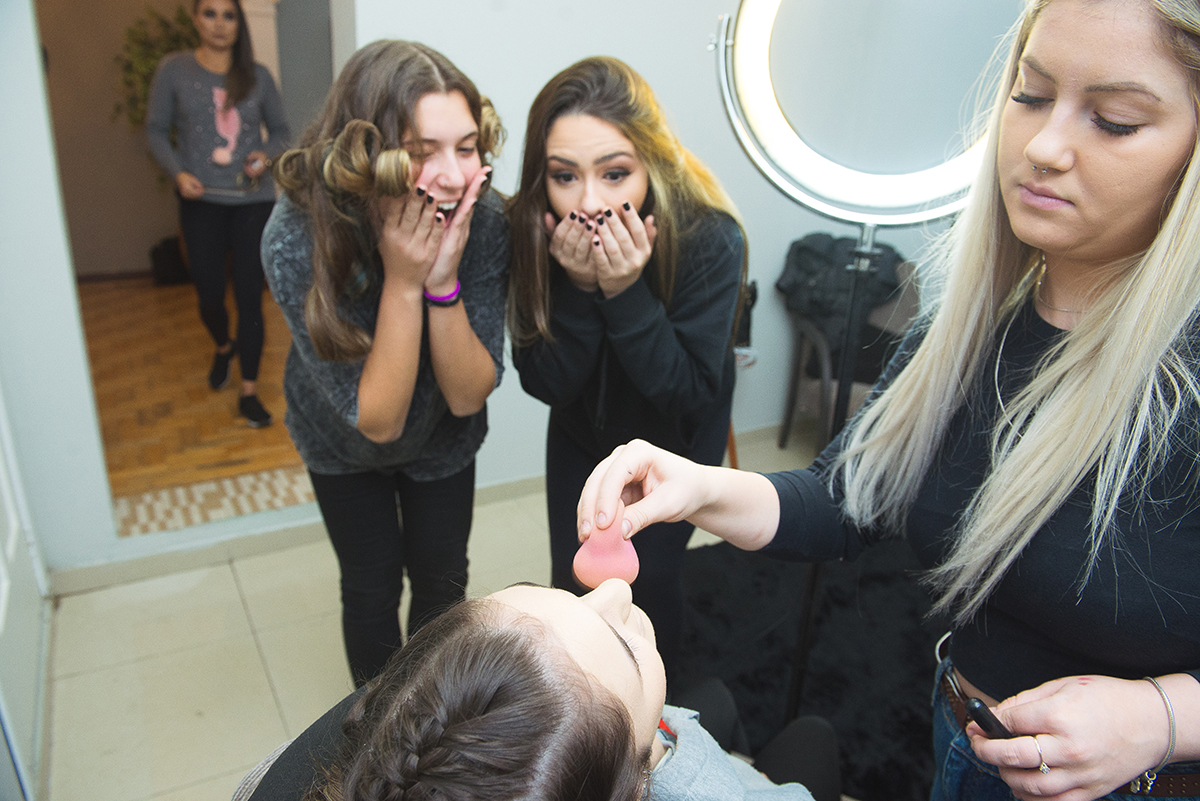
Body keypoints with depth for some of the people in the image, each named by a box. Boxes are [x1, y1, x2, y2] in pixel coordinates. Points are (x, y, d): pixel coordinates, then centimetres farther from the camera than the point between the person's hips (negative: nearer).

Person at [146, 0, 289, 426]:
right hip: (202, 202, 0)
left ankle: (249, 393, 8)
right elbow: (156, 130, 4)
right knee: (210, 295, 8)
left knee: (249, 296, -1)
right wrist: (177, 172, -12)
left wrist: (266, 154, -9)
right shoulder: (173, 69, -1)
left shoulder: (257, 75, 3)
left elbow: (280, 130, 12)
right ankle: (223, 348, 43)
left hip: (253, 201, 0)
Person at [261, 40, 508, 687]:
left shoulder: (485, 222, -29)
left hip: (443, 439, 2)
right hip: (342, 443, -1)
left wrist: (443, 280, -40)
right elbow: (375, 420, -32)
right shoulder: (297, 240, -34)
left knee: (442, 582, 15)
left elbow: (468, 397, -25)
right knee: (372, 587, 12)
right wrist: (402, 280, -43)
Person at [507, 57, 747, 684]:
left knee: (652, 575, 6)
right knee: (573, 580, 10)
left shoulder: (710, 239, -31)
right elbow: (544, 383, -21)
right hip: (582, 434, 3)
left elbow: (690, 393, -28)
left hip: (676, 444, -2)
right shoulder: (532, 232, -24)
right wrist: (579, 287, -37)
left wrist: (627, 292, -40)